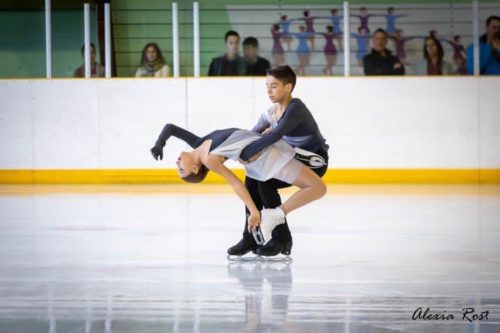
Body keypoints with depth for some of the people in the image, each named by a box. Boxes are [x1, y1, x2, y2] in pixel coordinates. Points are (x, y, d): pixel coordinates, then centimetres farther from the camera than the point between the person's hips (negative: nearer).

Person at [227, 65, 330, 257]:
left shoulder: (295, 108, -26)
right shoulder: (270, 113, 1)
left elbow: (277, 134, -41)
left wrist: (247, 153, -43)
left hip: (315, 162, -8)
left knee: (266, 184, -22)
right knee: (253, 179, -6)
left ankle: (282, 239, -9)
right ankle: (251, 238, 0)